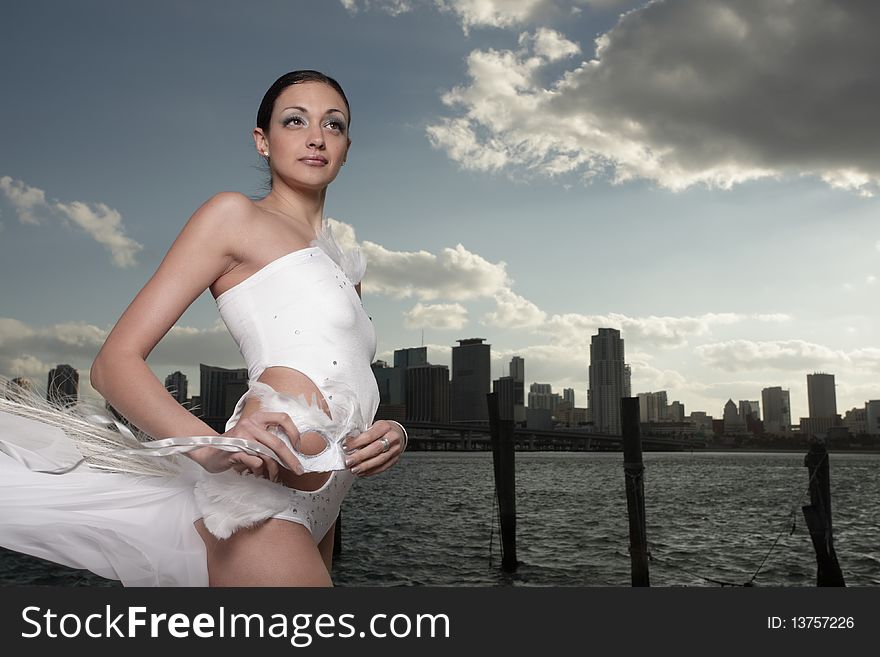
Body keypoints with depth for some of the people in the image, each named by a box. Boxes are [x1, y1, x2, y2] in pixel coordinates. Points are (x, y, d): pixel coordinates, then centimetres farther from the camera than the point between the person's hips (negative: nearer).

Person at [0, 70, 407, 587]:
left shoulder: (345, 266, 24)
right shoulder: (235, 215, 2)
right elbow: (116, 362, -5)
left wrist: (390, 433, -2)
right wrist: (214, 447, -23)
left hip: (313, 515, 8)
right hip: (260, 502, -8)